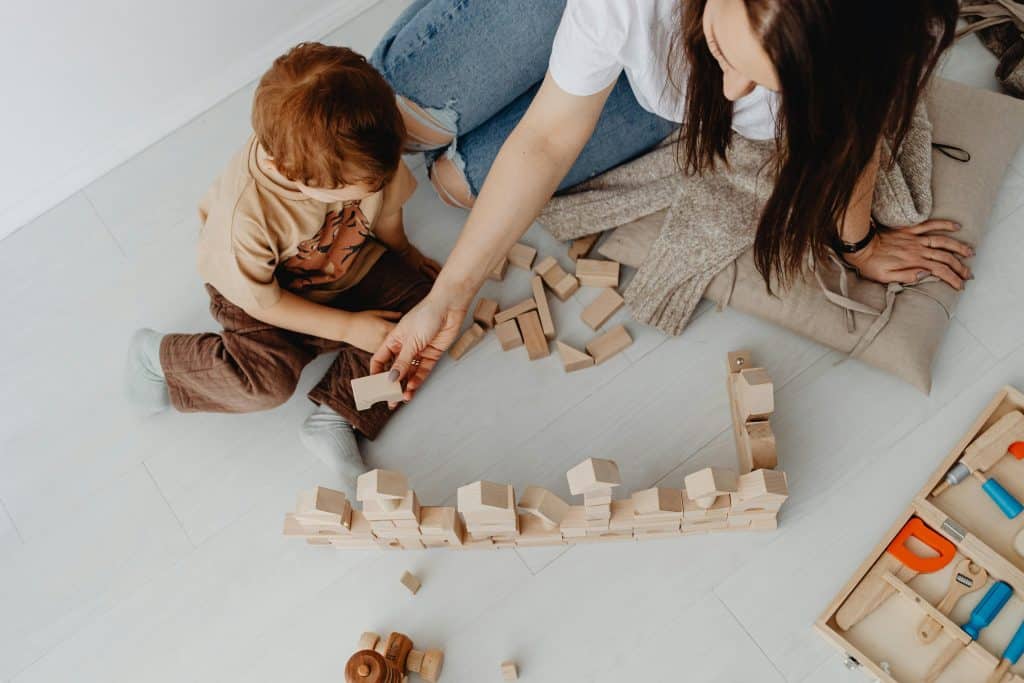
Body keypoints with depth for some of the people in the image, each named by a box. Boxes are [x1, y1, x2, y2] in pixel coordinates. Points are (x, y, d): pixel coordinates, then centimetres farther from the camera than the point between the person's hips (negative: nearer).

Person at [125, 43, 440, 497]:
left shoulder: (362, 154, -28)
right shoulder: (245, 211, -40)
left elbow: (387, 204, -3)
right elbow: (260, 300, -24)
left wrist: (401, 251, 14)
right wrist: (347, 327, -20)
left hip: (350, 264, 6)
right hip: (267, 291, -5)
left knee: (422, 296, -15)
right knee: (271, 378, -27)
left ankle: (335, 418, -13)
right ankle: (157, 356, 2)